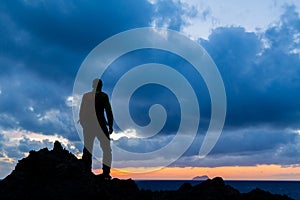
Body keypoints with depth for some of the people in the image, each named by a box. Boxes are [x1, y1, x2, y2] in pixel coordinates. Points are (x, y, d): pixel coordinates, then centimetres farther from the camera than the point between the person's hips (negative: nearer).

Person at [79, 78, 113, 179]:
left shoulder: (86, 96, 5)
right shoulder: (103, 96, -3)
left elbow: (81, 112, 6)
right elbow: (109, 111, -7)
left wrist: (83, 124, 15)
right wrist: (110, 126, -2)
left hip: (88, 126, 3)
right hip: (101, 125, -3)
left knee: (87, 150, 11)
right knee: (107, 150, 5)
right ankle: (106, 173, -1)